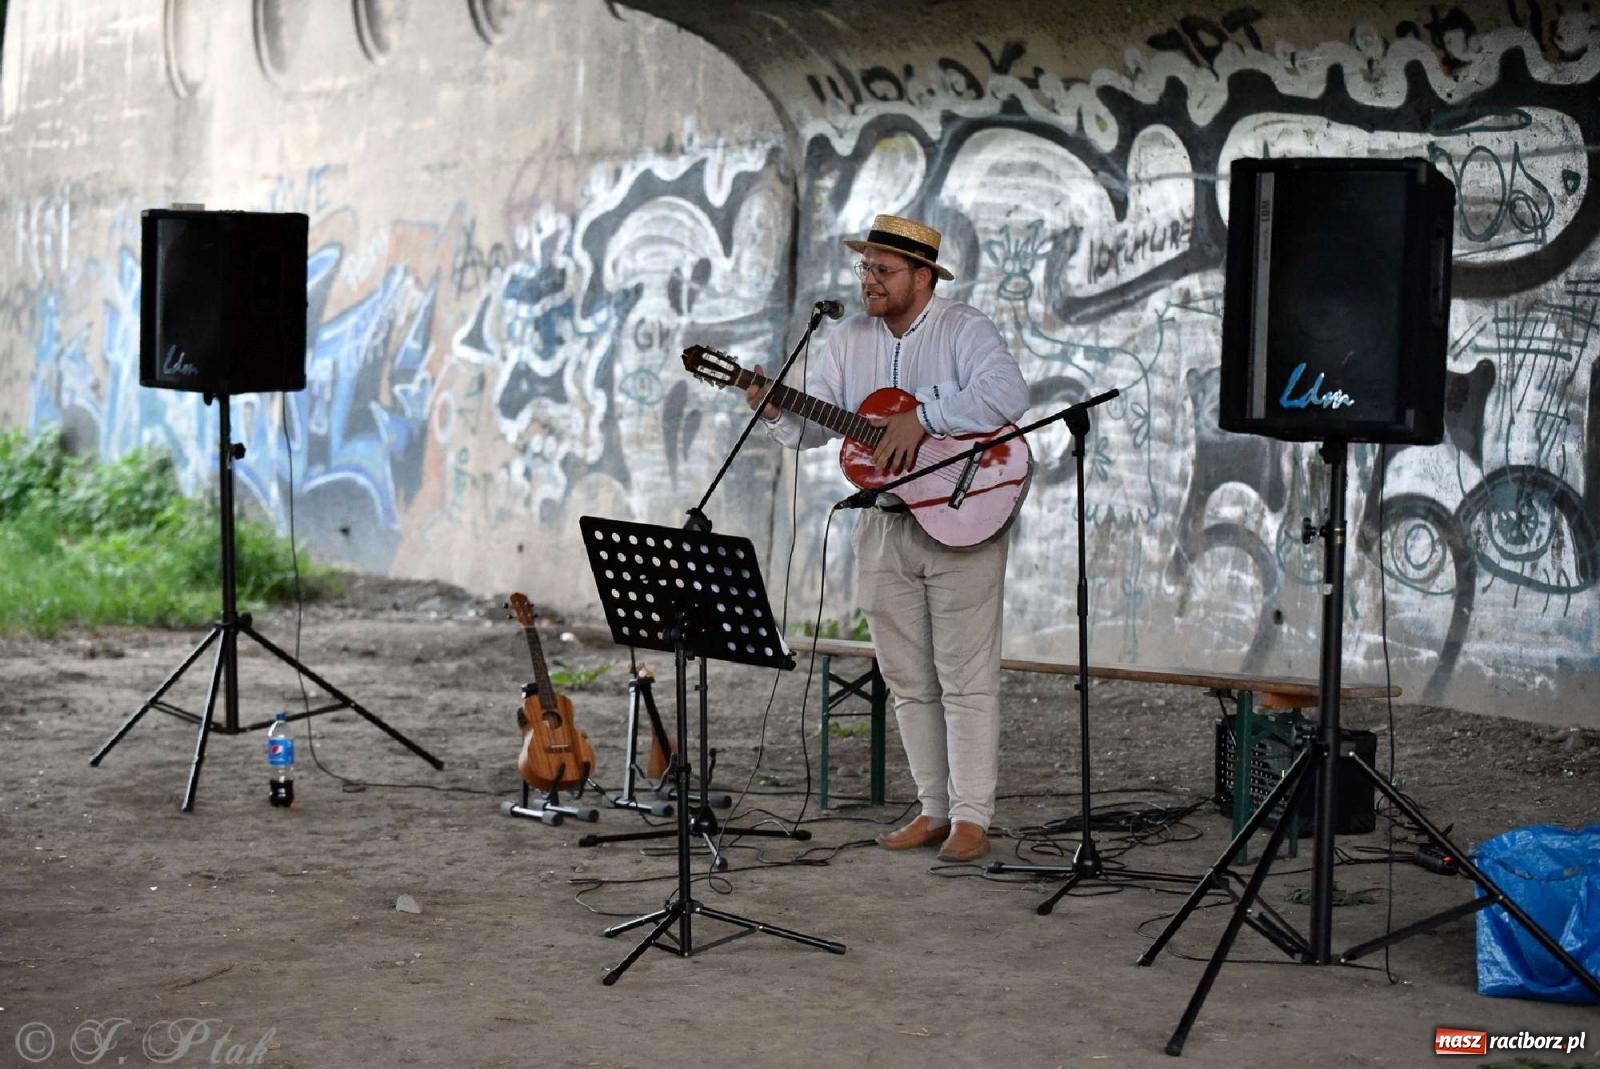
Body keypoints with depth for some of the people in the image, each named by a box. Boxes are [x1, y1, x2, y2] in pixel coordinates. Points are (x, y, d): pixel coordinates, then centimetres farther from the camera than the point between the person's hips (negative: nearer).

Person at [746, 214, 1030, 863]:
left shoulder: (964, 330, -9)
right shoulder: (849, 340, 10)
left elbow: (1007, 395, -26)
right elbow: (816, 424, 7)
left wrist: (922, 419, -27)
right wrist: (777, 413, -14)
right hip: (885, 528, 6)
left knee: (965, 679, -3)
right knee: (908, 680, 10)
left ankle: (971, 818, 2)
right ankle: (934, 809, 19)